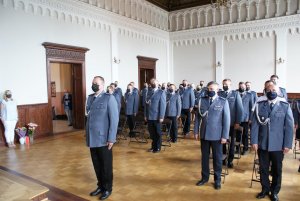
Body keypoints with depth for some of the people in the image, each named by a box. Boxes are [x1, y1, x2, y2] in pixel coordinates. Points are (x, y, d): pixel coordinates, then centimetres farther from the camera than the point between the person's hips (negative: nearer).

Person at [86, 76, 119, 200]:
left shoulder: (109, 98, -10)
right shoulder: (90, 98, 8)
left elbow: (114, 119, -13)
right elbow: (88, 116, 13)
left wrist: (111, 139, -16)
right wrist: (87, 135, 10)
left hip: (103, 139, -5)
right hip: (92, 139, 5)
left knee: (106, 166, 10)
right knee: (96, 165, 17)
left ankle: (107, 189, 28)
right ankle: (101, 186, 36)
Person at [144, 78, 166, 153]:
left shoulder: (161, 92, -4)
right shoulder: (149, 92, 11)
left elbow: (163, 105, -9)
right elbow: (146, 104, 10)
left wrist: (161, 116, -15)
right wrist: (145, 115, 6)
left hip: (157, 117, -4)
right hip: (149, 116, 4)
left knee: (158, 133, 8)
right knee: (152, 132, 12)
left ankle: (158, 147, 22)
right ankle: (153, 146, 28)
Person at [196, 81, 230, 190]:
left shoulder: (223, 101, -6)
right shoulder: (202, 100, 3)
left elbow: (226, 119, -6)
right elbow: (199, 116, 6)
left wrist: (225, 136, -9)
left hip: (217, 135, -3)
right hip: (204, 134, 3)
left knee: (217, 157, 11)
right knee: (204, 156, 15)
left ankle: (217, 179, 28)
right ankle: (205, 177, 32)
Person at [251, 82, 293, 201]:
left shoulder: (285, 106, -3)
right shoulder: (259, 105, 0)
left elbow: (289, 126, -3)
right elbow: (255, 124, -2)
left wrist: (287, 144, -6)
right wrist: (254, 141, -7)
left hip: (278, 145, -1)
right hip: (262, 144, 1)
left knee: (277, 170, 14)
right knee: (263, 169, 13)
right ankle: (265, 189, 33)